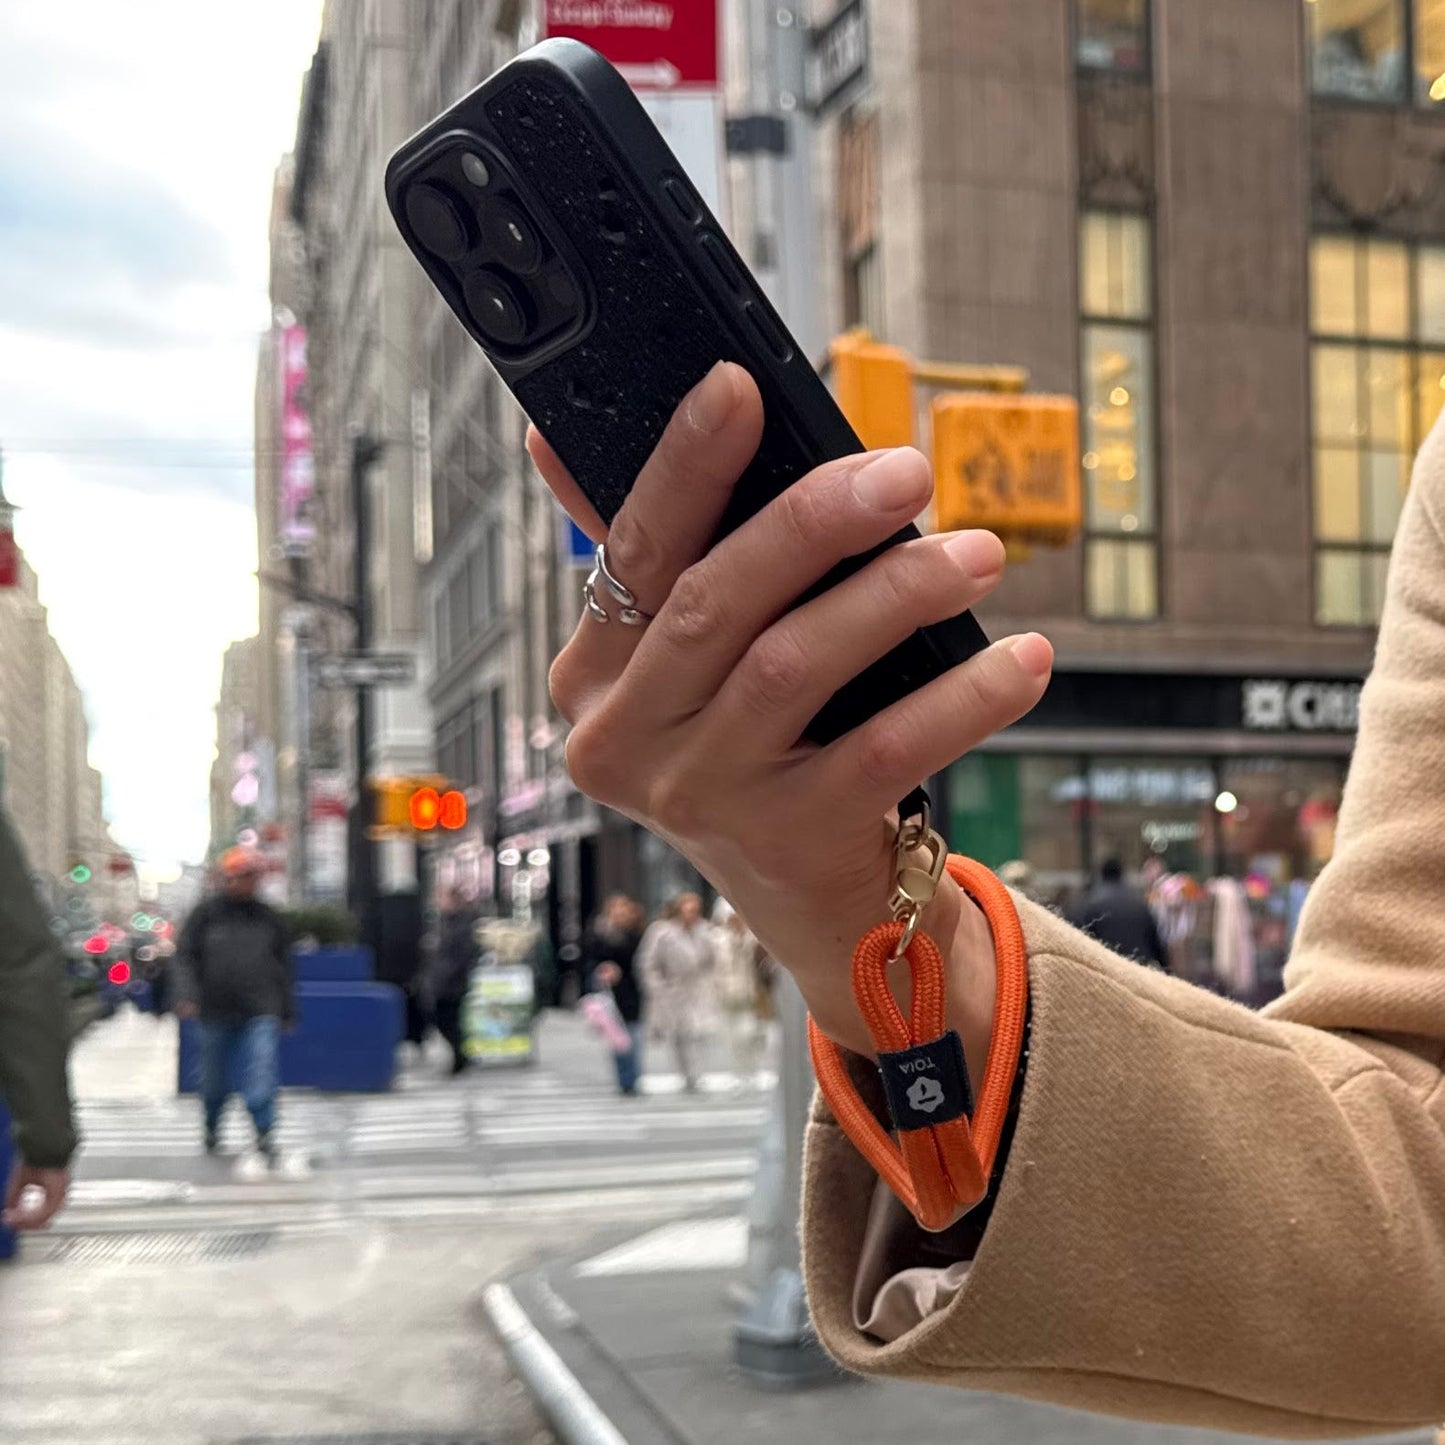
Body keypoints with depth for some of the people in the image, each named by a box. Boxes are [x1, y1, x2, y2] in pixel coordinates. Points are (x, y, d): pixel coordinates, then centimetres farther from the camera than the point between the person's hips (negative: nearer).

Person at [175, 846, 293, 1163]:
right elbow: (185, 956, 1)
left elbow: (283, 966, 15)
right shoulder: (206, 914, 2)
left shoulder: (270, 919, 9)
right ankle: (212, 1128, 36)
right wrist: (186, 995, -13)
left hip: (260, 1014, 0)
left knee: (262, 1075, -14)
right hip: (215, 1012, 0)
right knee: (214, 1078, 13)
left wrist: (288, 1011, 15)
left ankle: (265, 1135, -10)